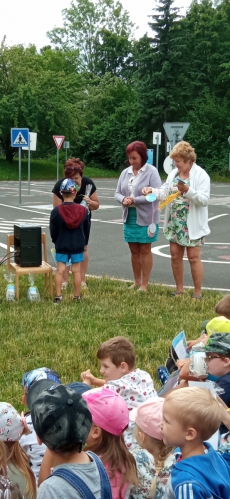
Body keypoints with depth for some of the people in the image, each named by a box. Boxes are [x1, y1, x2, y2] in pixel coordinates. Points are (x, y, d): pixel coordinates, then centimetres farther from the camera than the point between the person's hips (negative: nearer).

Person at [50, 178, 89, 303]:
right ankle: (77, 296, 12)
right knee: (76, 271, 7)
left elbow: (53, 231, -4)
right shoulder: (83, 210, -7)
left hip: (61, 246, -1)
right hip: (78, 245, 1)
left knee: (60, 270, 4)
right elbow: (86, 228, 5)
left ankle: (58, 296, 2)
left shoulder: (56, 211, -12)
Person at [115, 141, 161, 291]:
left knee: (145, 250, 4)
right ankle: (137, 281, 25)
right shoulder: (126, 172, 7)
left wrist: (135, 200, -21)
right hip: (129, 217, 5)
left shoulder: (151, 171, -11)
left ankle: (145, 284, 12)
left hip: (146, 218, -5)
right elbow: (118, 193, 9)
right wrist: (123, 199, -14)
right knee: (134, 250, 13)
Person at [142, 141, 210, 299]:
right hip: (174, 223, 6)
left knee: (194, 257, -2)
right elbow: (164, 192, 1)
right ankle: (179, 289, 22)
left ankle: (198, 293, 6)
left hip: (192, 225, -6)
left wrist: (188, 190, -29)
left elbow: (204, 199, -19)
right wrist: (152, 190, -17)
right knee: (175, 255, 9)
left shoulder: (200, 175, -11)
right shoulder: (174, 173, 7)